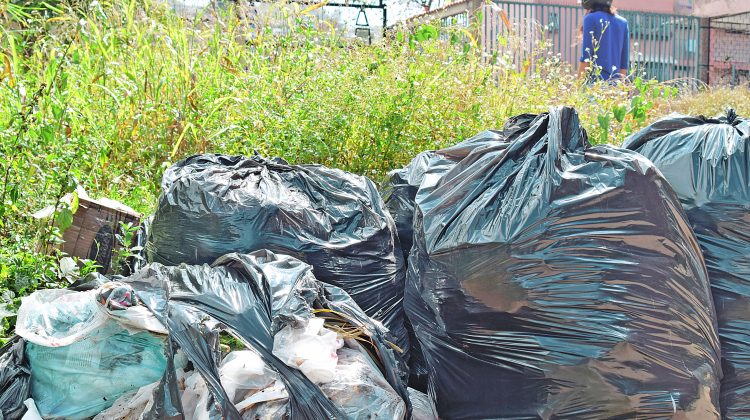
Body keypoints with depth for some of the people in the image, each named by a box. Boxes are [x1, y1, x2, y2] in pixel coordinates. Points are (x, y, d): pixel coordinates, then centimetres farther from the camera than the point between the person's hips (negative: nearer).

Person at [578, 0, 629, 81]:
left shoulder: (590, 18, 0)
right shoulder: (623, 22, 16)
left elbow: (586, 57, -7)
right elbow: (624, 61, 13)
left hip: (595, 79, -5)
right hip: (616, 81, 5)